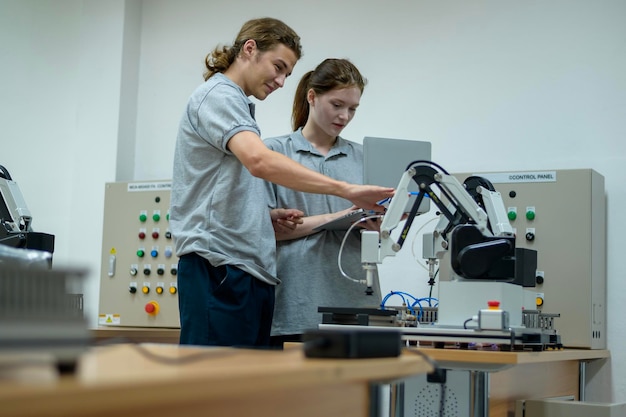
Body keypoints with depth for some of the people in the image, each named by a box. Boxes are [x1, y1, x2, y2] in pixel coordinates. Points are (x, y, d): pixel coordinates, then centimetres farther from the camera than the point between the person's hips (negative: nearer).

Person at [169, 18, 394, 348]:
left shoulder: (236, 103, 24)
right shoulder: (218, 96, -7)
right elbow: (260, 160, -27)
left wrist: (270, 215, 10)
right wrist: (347, 190, -29)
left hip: (251, 271, 10)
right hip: (220, 270, -10)